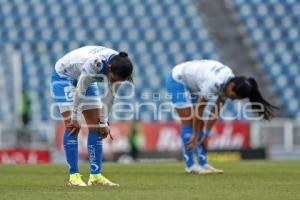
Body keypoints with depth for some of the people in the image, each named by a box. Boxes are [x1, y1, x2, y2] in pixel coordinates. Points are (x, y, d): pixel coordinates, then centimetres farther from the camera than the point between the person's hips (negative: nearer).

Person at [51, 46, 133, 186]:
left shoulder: (118, 68, -22)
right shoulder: (95, 63, -41)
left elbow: (110, 96, -8)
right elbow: (80, 91, -31)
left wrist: (104, 122, -4)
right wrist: (75, 118, -21)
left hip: (85, 79, 7)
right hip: (63, 76, -7)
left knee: (96, 126, -1)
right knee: (72, 127, -15)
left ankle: (96, 175, 0)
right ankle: (73, 176, -13)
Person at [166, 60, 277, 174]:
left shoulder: (229, 84, -14)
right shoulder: (214, 83, -37)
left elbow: (215, 112, -5)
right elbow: (198, 111, -28)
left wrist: (206, 135, -5)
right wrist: (195, 137, -21)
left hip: (191, 83, 8)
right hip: (177, 80, -8)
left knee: (200, 123, 0)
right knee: (188, 121, -13)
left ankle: (203, 163, 1)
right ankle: (190, 165, -11)